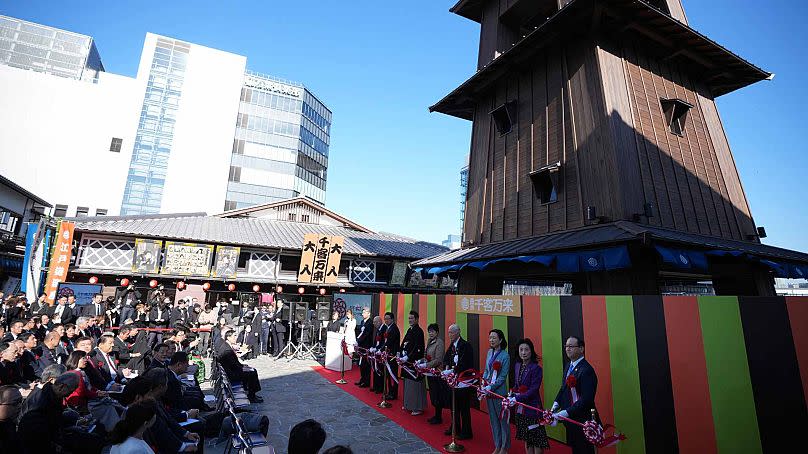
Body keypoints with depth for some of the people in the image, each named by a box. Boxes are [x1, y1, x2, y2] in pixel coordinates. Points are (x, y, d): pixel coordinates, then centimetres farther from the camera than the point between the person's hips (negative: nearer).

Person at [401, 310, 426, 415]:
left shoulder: (419, 331, -14)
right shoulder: (409, 330, 12)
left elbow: (417, 348, -21)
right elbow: (403, 343, 12)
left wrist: (408, 357, -23)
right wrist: (401, 354, 0)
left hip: (415, 361, -9)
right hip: (407, 360, 9)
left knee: (415, 384, -2)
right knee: (408, 382, 16)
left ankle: (418, 407, 9)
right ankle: (408, 404, 29)